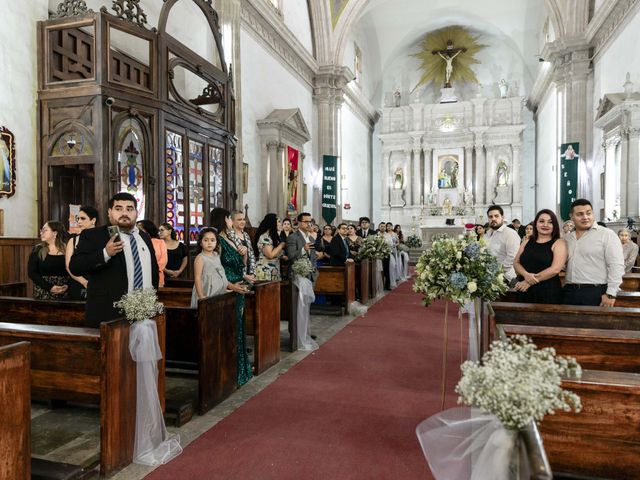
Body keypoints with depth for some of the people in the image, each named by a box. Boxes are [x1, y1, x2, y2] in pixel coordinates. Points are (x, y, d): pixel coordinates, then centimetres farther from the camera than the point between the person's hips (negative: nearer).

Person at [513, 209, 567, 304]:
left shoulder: (559, 243, -1)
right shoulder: (527, 241, 12)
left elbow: (555, 269, -12)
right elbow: (516, 263, 8)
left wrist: (529, 282, -14)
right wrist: (526, 274, -14)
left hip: (548, 292, -3)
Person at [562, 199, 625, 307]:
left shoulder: (607, 234, -4)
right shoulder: (566, 238, 12)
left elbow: (616, 265, -10)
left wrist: (611, 294, -15)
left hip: (596, 292, -5)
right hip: (569, 292, 5)